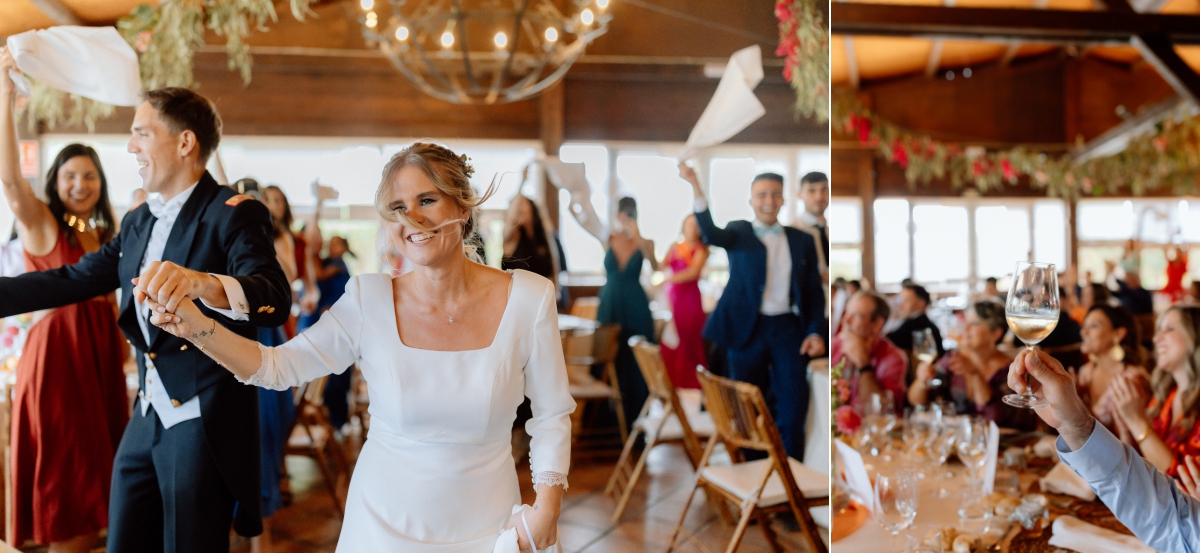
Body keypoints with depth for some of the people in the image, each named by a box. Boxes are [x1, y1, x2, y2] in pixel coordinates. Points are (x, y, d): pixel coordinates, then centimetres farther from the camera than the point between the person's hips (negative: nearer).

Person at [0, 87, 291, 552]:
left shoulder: (233, 214, -14)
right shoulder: (138, 223, 13)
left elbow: (275, 298, -30)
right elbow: (71, 281, 13)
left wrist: (202, 282, -49)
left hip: (206, 425, -8)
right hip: (146, 422, 8)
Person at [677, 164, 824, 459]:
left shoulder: (802, 240, 11)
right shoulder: (738, 232, 5)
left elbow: (815, 290, 12)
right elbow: (711, 234, -18)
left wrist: (816, 332, -3)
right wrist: (696, 187, -33)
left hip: (789, 329, 1)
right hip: (748, 329, -1)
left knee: (793, 414, -2)